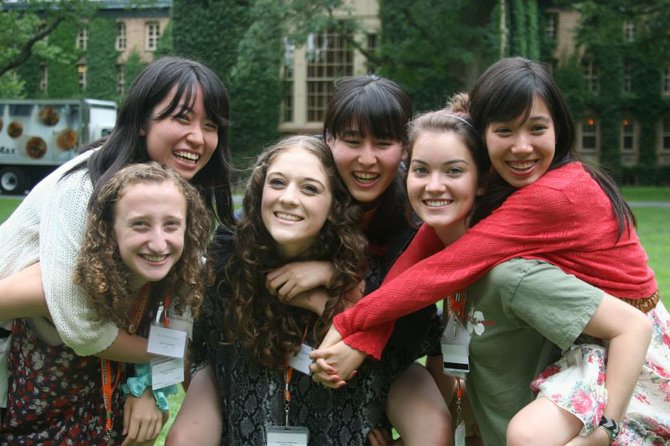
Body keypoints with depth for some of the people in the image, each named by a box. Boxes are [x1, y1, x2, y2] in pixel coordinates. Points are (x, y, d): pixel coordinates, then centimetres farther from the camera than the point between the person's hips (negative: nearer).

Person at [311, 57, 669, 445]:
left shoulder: (556, 195, -27)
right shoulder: (488, 187, -3)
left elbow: (445, 271, -30)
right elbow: (418, 254, -13)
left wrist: (347, 324, -23)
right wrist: (363, 339, -26)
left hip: (630, 348, -8)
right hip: (574, 343, 8)